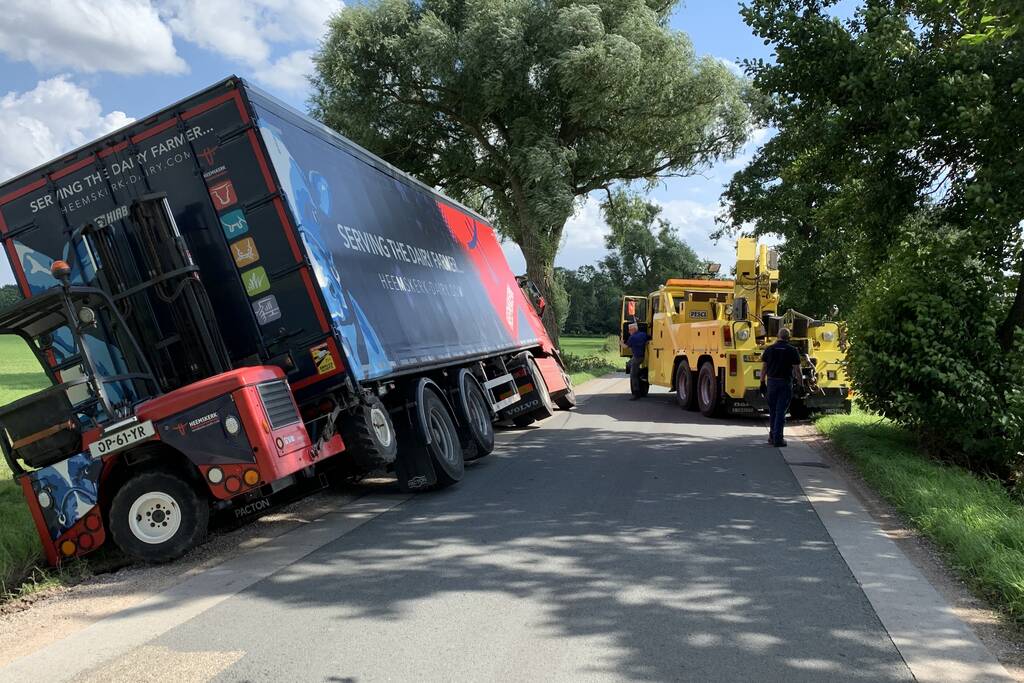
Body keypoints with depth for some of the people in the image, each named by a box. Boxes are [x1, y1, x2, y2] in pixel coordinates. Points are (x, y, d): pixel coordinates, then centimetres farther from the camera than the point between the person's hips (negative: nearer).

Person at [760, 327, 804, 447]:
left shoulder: (769, 349, 3)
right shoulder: (792, 350, -5)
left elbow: (764, 368, 5)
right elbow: (797, 370, -7)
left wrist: (762, 383, 11)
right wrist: (801, 385, -1)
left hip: (772, 381, 3)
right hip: (785, 383, -3)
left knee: (772, 411, 15)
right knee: (781, 411, -2)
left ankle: (772, 436, 24)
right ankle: (778, 439, -4)